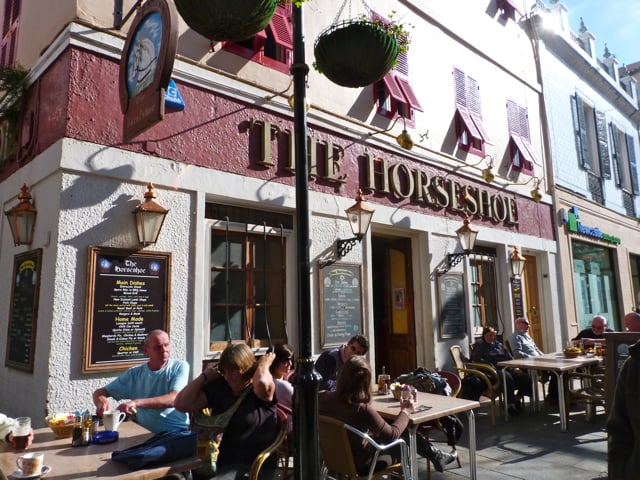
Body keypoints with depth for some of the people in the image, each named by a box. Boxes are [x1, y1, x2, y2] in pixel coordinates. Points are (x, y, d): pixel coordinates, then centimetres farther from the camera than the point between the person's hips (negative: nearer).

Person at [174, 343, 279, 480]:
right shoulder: (217, 388, 9)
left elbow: (262, 384, -34)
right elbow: (181, 404, 4)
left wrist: (263, 364, -12)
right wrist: (204, 377, 3)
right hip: (229, 465, 5)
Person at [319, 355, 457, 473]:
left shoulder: (321, 398, -17)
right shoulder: (362, 409, -34)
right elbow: (392, 434, -19)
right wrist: (405, 411, -2)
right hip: (361, 464, -6)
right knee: (406, 433, 15)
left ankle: (435, 456, 37)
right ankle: (436, 457, 40)